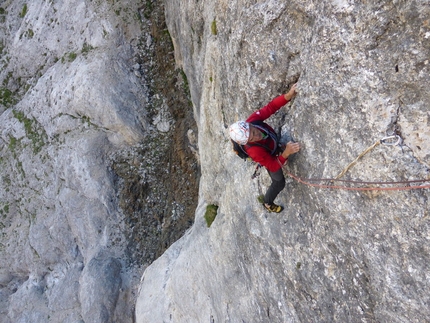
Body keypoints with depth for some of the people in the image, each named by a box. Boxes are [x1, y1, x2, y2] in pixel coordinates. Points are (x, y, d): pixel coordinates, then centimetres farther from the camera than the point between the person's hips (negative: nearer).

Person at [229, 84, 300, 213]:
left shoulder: (252, 120, -38)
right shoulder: (254, 151, -48)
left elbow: (270, 107, -32)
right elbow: (273, 166, -41)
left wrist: (288, 96, -47)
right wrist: (286, 153, -56)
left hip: (275, 141, 5)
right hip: (271, 158, -5)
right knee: (279, 183, 16)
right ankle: (268, 203, 46)